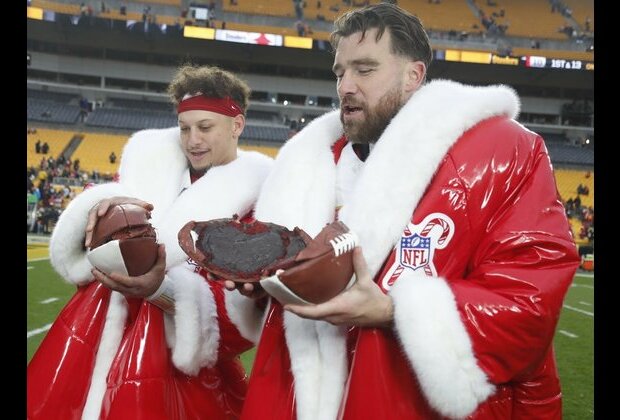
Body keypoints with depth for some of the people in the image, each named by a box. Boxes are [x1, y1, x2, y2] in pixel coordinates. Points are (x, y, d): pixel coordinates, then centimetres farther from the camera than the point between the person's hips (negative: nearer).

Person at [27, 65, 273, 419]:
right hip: (95, 339, 5)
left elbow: (245, 313, -15)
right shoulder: (154, 160, 7)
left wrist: (163, 288, -29)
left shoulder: (258, 200, -8)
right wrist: (102, 205, -17)